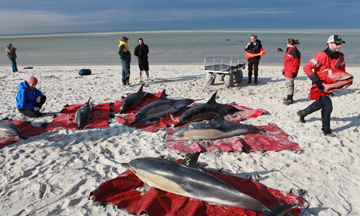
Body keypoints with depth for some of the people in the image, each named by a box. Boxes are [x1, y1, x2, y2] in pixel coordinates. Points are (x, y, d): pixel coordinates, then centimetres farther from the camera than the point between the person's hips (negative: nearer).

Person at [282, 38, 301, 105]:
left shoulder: (294, 51, -15)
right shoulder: (289, 50, 16)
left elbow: (296, 62, -18)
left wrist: (294, 71, -19)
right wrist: (284, 69, 23)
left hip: (291, 72, -10)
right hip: (287, 71, 10)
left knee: (289, 84, -8)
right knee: (288, 83, 15)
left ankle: (289, 99, -4)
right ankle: (289, 97, 25)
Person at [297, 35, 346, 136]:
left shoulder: (340, 57, 0)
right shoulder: (321, 56, -22)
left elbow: (342, 70, 18)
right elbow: (306, 67, -25)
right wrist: (316, 81, -28)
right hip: (320, 85, -8)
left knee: (320, 103, 22)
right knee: (327, 106, -11)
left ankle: (302, 113, 45)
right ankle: (326, 129, 7)